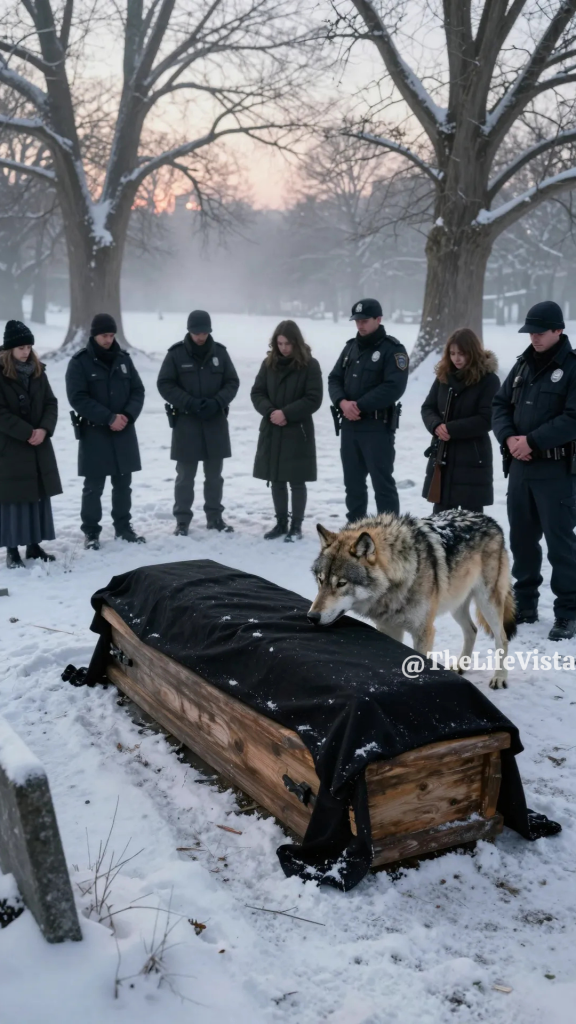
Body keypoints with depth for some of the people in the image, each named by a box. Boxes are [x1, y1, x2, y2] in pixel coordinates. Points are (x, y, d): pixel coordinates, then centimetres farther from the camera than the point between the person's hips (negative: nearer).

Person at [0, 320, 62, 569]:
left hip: (39, 446, 6)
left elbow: (51, 403, 6)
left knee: (39, 495, 9)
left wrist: (44, 429, -11)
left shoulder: (37, 372, 8)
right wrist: (27, 433, -18)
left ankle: (34, 545, 19)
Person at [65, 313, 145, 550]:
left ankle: (123, 527, 23)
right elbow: (78, 398, -14)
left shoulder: (123, 359, 8)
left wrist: (128, 415, -11)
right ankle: (91, 532, 10)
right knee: (94, 486, 1)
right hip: (94, 433, -4)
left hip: (124, 433, 4)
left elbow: (138, 390, 8)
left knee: (123, 484, 11)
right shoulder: (79, 362, -6)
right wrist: (109, 418, -19)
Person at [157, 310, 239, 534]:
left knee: (214, 475, 11)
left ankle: (215, 516, 23)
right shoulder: (176, 353, -6)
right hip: (185, 422, -2)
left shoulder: (220, 352, 2)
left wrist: (217, 402, -13)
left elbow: (232, 382, 5)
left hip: (216, 422, 3)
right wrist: (190, 403, -17)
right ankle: (182, 519, 12)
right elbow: (165, 385, -6)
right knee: (185, 476, 4)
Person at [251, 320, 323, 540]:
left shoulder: (310, 365, -6)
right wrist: (270, 412, -13)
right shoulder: (269, 363, 5)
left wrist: (286, 413, -17)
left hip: (298, 432, -4)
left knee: (297, 482, 1)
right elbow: (257, 393, 5)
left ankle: (296, 527, 11)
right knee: (277, 480, 11)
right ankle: (281, 523, 23)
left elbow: (314, 399, -11)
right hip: (271, 431, 4)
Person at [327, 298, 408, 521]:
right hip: (349, 426, 7)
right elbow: (334, 379, 12)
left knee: (382, 483, -4)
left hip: (378, 427, -7)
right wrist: (342, 402, -9)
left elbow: (393, 387, -19)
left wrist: (360, 405, -19)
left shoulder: (393, 349, -9)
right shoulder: (351, 346, 13)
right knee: (353, 482, 14)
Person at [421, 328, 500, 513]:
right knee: (440, 511, 12)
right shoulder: (443, 375, 7)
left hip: (473, 457, -5)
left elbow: (487, 419, -15)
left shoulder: (488, 379, -9)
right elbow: (427, 408, 8)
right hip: (442, 454, 5)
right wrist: (436, 425, -14)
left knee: (471, 514, 3)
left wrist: (451, 429, -19)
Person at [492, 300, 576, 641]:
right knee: (522, 537, 13)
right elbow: (501, 405, 12)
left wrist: (532, 441, -18)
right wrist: (509, 437, -6)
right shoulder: (523, 364, 12)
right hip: (520, 466, 7)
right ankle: (525, 602, 26)